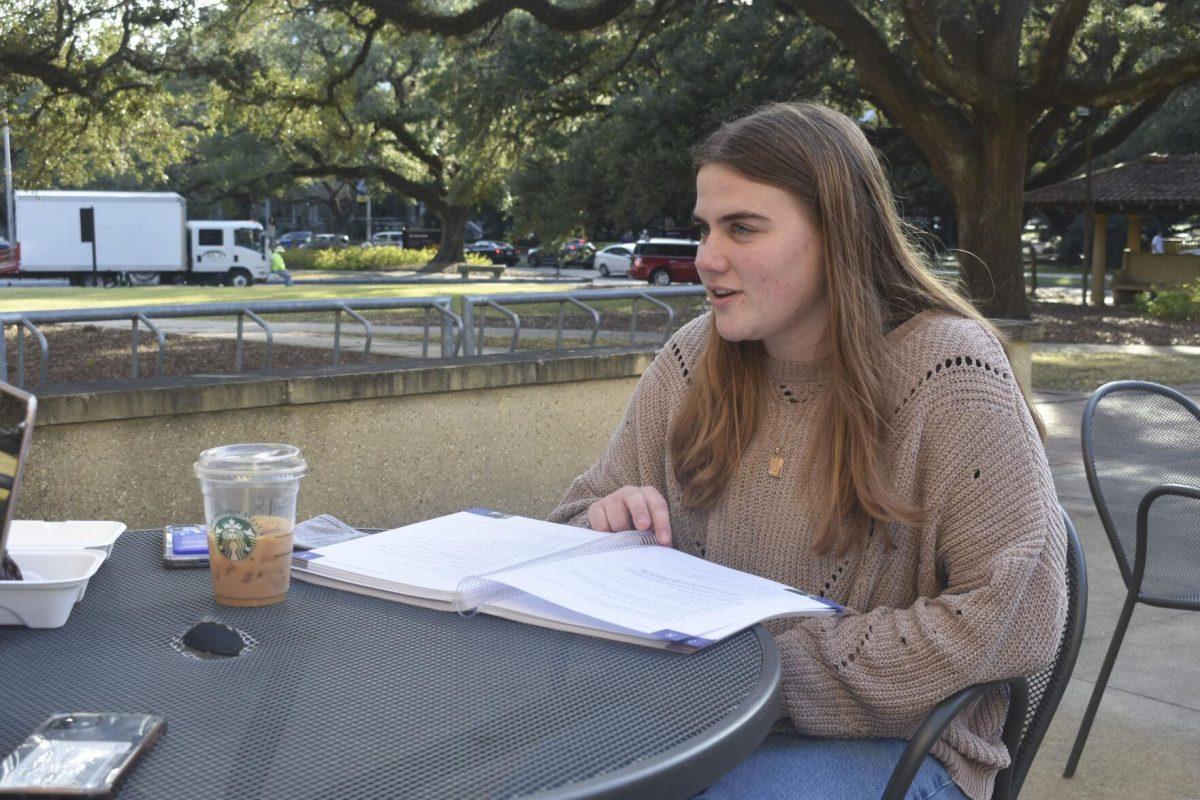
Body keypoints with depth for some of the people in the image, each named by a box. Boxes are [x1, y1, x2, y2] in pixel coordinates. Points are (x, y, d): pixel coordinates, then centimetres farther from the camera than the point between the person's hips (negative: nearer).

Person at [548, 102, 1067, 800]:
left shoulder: (945, 370, -14)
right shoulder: (692, 359, 1)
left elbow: (1017, 617, -17)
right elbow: (582, 515, 12)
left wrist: (782, 664, -19)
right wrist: (611, 524, -13)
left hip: (888, 738, -4)